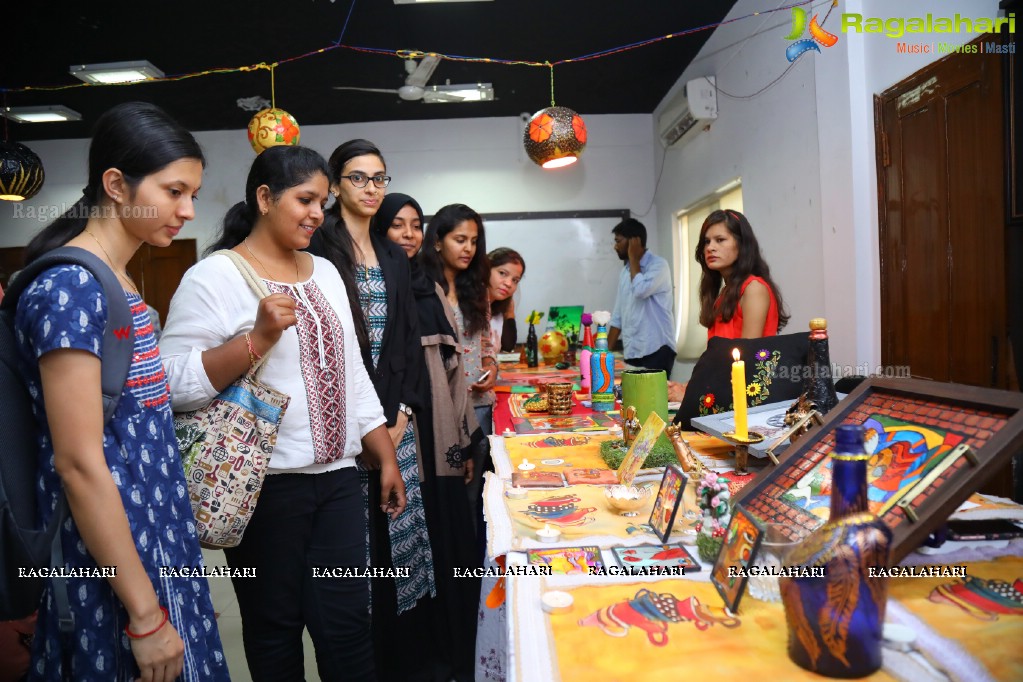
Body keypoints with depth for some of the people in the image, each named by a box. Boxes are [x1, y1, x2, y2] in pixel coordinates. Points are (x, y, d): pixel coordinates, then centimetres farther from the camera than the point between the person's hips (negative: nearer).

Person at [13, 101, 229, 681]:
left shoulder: (120, 282, 8)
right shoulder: (69, 288, -19)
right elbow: (79, 463, -22)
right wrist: (146, 614, -19)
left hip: (157, 535, 9)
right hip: (112, 554, -8)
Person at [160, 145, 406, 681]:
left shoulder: (324, 272, 12)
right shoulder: (215, 276, -9)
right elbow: (173, 384, -17)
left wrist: (386, 458, 13)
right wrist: (258, 338, -26)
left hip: (338, 477, 5)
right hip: (265, 483, -5)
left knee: (347, 625, 8)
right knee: (275, 626, 11)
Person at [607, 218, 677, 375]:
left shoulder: (658, 264, -6)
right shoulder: (625, 272, 15)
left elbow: (640, 290, -25)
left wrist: (633, 258, -9)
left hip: (656, 351, -7)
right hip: (631, 353, 7)